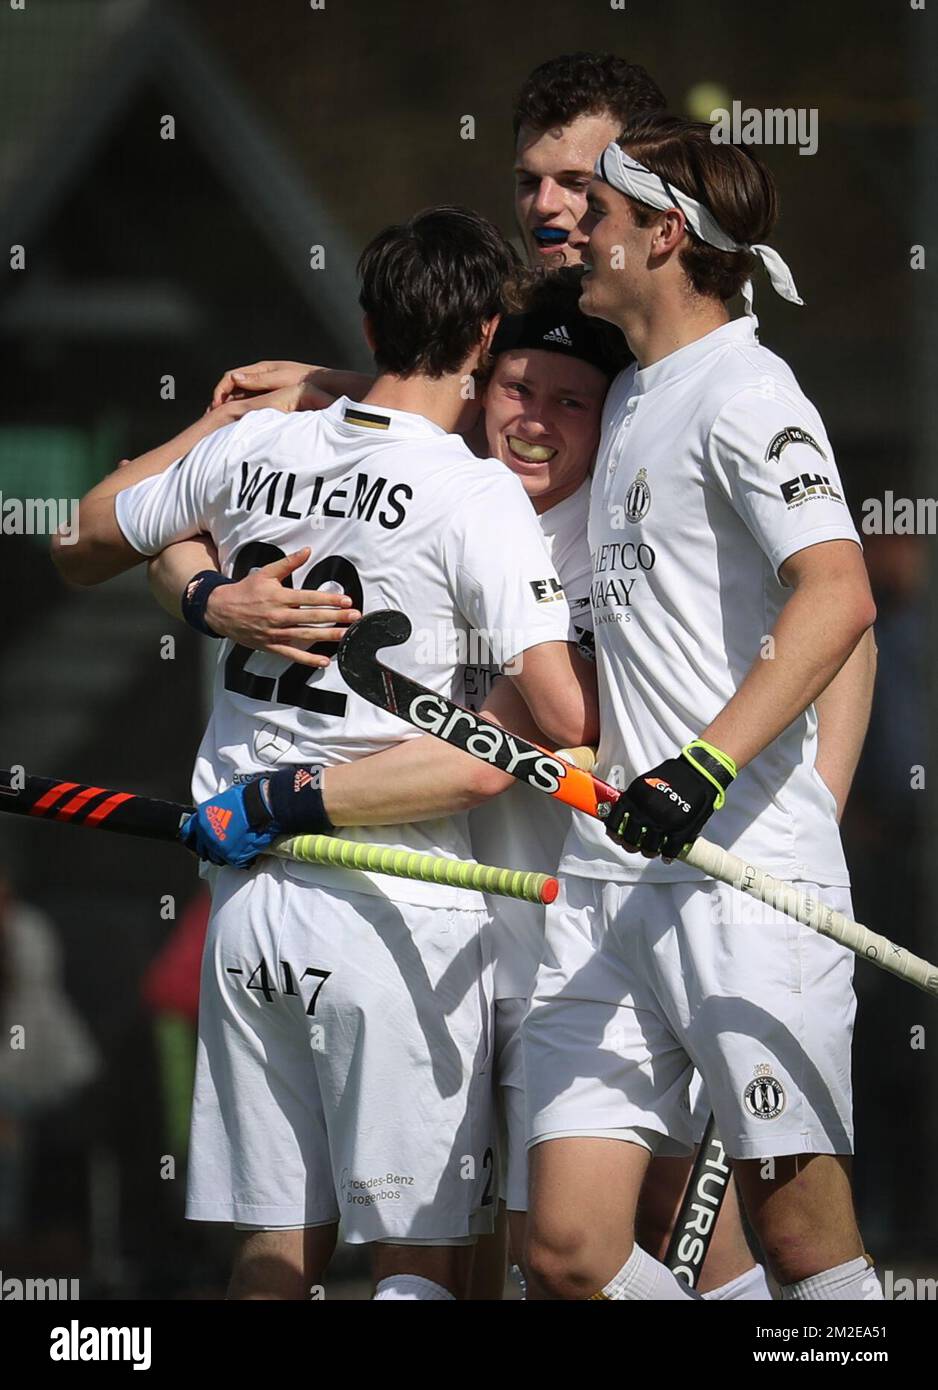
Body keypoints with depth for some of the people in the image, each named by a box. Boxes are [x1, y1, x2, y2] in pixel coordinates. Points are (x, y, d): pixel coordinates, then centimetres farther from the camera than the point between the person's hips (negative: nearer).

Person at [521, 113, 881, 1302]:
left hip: (746, 872, -8)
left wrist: (706, 765, -29)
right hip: (613, 865, 8)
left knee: (799, 1230, -7)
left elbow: (837, 596, -21)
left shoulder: (741, 393, -6)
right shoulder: (631, 399, 21)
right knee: (568, 1249, -2)